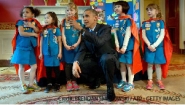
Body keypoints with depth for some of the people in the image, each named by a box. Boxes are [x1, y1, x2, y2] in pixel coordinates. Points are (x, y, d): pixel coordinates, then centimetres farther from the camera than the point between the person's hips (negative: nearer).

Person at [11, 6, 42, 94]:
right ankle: (23, 85, 14)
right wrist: (33, 34, -11)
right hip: (21, 47, -4)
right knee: (21, 66, 3)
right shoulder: (21, 22, -3)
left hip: (31, 48, 4)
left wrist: (33, 26, -15)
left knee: (34, 66, 5)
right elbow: (21, 33, -16)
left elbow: (38, 32, -1)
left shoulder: (34, 23, 7)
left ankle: (31, 83, 20)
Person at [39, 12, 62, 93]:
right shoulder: (43, 30, 6)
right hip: (46, 52, 3)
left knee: (56, 68, 6)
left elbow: (59, 41, -1)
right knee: (48, 69, 10)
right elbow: (41, 41, 10)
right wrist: (41, 52, 9)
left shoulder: (57, 29, -3)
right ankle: (49, 84, 20)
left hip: (55, 52, -3)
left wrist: (60, 52, -3)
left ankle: (57, 84, 18)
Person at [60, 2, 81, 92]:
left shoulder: (78, 21, 5)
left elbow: (81, 34, 1)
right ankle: (68, 82, 10)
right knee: (67, 63, 2)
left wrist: (77, 43, -12)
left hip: (76, 45, 0)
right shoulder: (64, 21, 5)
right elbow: (63, 34, 1)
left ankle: (74, 81, 15)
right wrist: (65, 45, -10)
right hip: (67, 46, 0)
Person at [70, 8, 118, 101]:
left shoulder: (105, 28, -12)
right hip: (94, 61, 5)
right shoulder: (85, 32, 4)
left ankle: (110, 87, -13)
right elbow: (82, 50, -8)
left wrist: (81, 29, -36)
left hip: (107, 58, -5)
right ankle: (94, 80, 13)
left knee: (105, 59, -40)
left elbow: (99, 42, -34)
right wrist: (76, 62, -29)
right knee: (77, 66, -20)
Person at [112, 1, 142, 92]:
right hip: (120, 46, 6)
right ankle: (123, 80, 25)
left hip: (128, 45, -6)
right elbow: (115, 33, 4)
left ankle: (130, 83, 6)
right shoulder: (117, 21, 9)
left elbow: (128, 34, -14)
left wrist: (124, 46, -18)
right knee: (122, 63, 12)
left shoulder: (128, 20, -9)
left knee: (129, 63, -1)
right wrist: (117, 45, -5)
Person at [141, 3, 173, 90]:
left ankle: (159, 81, 20)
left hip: (159, 46, -1)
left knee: (158, 64, 7)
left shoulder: (160, 22, 2)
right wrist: (149, 45, -13)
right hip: (148, 47, 1)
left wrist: (155, 45, -15)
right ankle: (150, 81, 16)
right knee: (149, 64, 5)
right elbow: (143, 35, 0)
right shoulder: (145, 23, 6)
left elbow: (162, 35, -6)